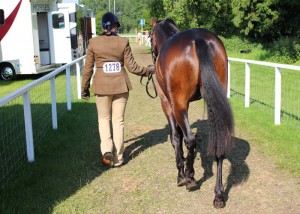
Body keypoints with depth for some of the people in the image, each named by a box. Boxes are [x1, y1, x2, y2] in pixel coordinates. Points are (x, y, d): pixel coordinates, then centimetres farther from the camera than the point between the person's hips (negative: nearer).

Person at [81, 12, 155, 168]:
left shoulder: (93, 42, -5)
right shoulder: (123, 42, -5)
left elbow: (88, 68, -1)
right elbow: (131, 67, -4)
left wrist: (84, 89, 10)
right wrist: (148, 70, 13)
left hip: (102, 85, 0)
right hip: (120, 85, 1)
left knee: (104, 119, 16)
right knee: (118, 120, 10)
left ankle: (107, 150, -4)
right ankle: (117, 158, 15)